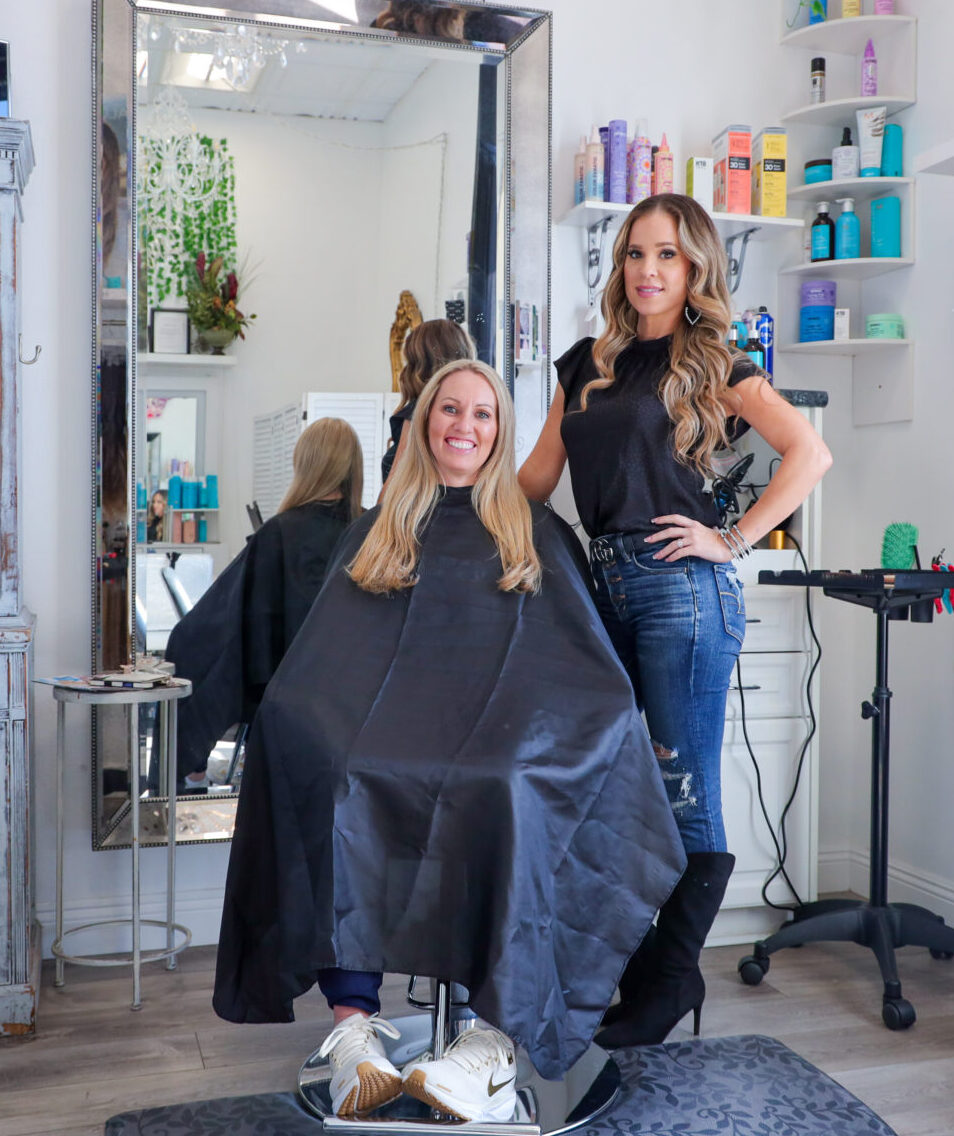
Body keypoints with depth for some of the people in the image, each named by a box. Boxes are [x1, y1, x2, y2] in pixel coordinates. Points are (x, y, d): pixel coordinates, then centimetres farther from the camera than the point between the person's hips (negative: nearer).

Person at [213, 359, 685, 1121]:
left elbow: (589, 668, 12)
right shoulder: (376, 536, 24)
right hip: (392, 735, 2)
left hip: (507, 737, -1)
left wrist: (621, 730, -9)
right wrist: (312, 729, -8)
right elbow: (316, 668, 14)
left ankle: (497, 1047, -39)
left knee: (506, 797, -37)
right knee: (333, 788, -33)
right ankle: (353, 1025, -35)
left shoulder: (538, 536, 21)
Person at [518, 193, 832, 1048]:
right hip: (606, 585, 6)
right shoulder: (588, 364, 17)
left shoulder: (711, 363, 1)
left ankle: (671, 980, 14)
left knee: (682, 792, -1)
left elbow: (810, 453, -9)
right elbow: (536, 477, 19)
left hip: (680, 589, -6)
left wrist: (734, 541, -12)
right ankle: (625, 966, 24)